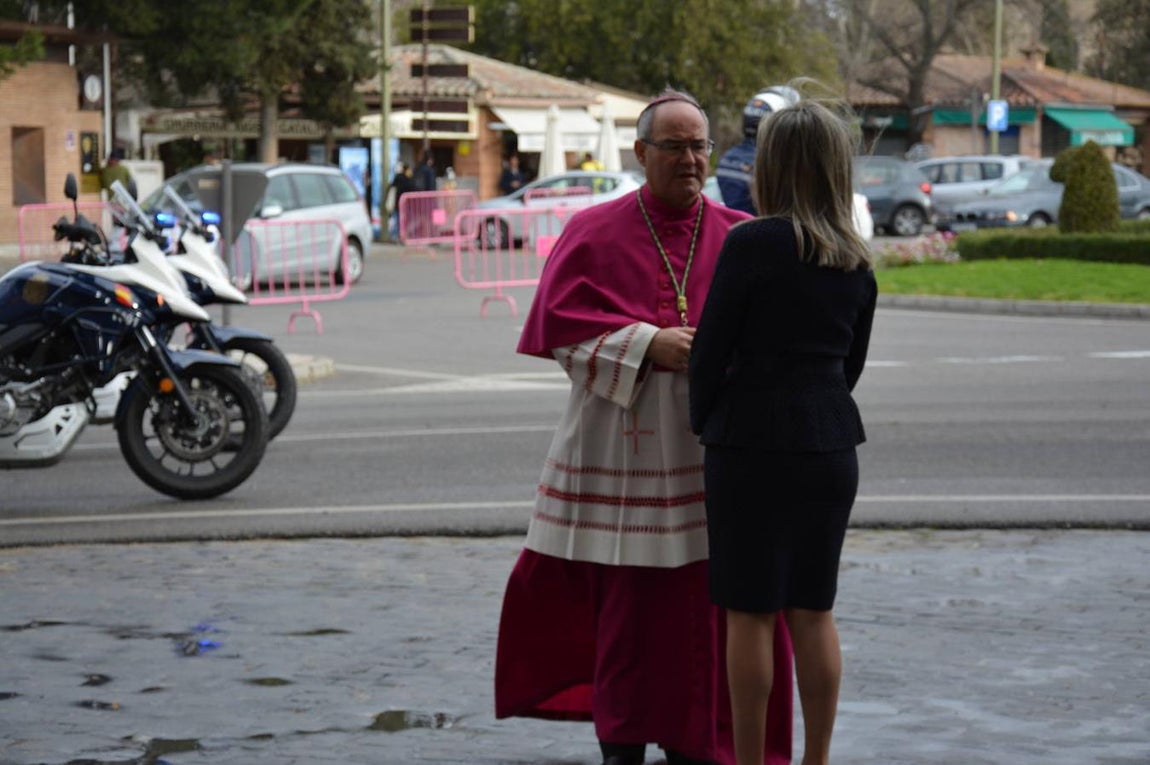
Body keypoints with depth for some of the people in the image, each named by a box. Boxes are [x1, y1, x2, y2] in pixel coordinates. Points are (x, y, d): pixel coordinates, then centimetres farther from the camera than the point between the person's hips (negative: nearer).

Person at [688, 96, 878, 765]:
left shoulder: (753, 243, -12)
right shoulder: (856, 261, 6)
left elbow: (711, 350, -9)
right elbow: (853, 362, 13)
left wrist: (705, 424, 6)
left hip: (754, 442, -6)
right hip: (831, 444, 6)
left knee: (751, 613, 2)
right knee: (813, 611, 12)